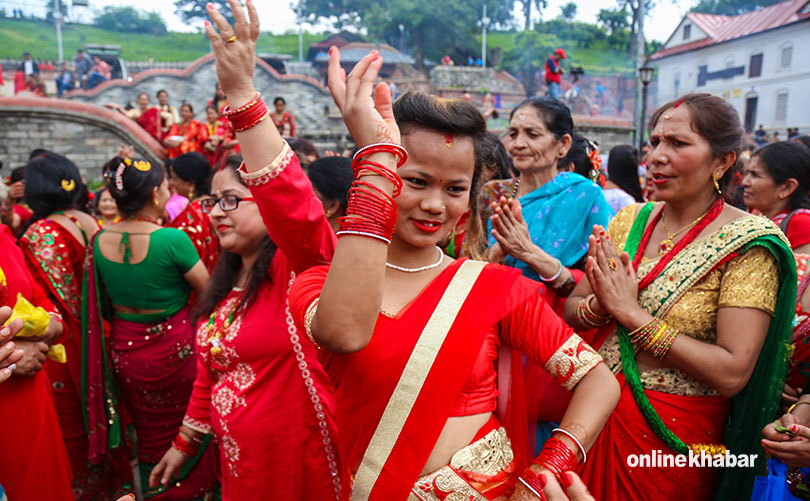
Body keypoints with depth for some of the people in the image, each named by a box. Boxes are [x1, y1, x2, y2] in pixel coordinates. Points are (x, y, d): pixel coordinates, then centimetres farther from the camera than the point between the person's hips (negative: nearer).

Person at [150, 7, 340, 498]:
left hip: (301, 458, -7)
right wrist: (184, 441, 21)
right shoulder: (222, 287, 7)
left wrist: (242, 92, -43)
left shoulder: (299, 264, -18)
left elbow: (295, 206, -40)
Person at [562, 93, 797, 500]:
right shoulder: (631, 220, 0)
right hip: (596, 412, 5)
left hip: (673, 434, -4)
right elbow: (569, 309, 2)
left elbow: (732, 373, -22)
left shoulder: (748, 243, -14)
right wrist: (600, 307, -20)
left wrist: (630, 313, -23)